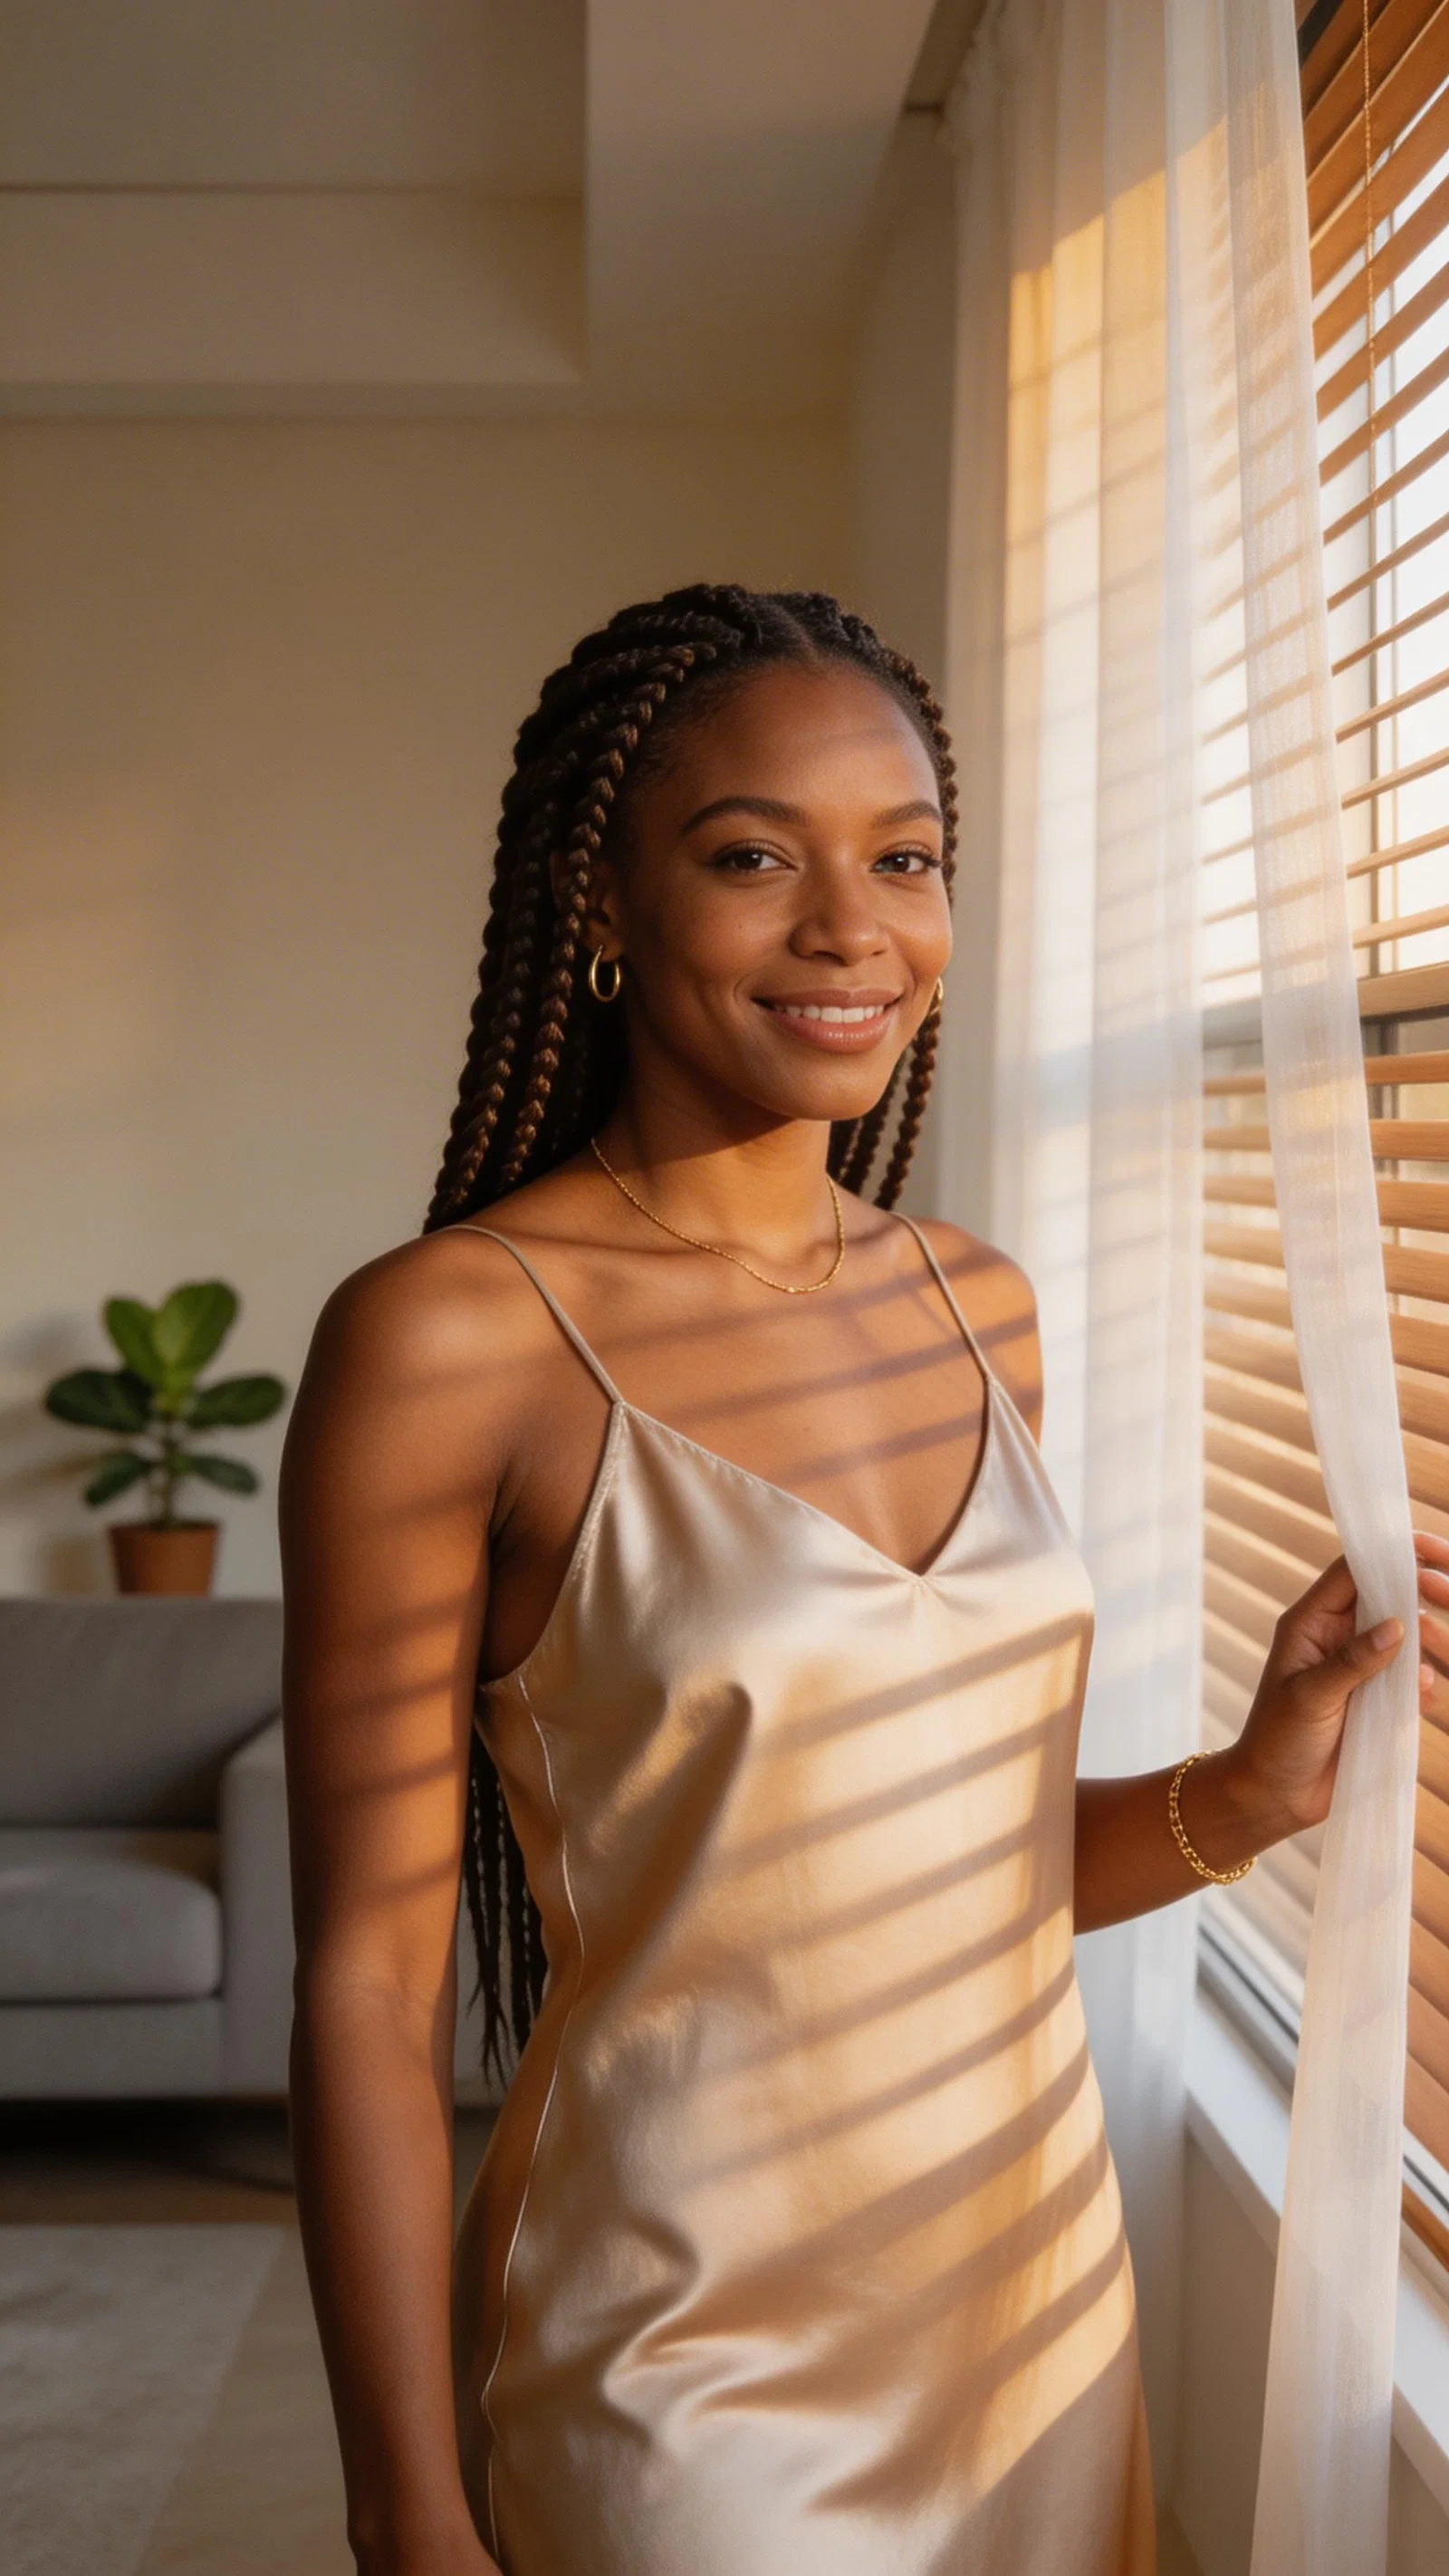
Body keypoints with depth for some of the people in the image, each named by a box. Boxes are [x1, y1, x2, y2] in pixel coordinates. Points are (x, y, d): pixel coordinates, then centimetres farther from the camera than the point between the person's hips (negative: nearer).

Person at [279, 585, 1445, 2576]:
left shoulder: (979, 1306, 2)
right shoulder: (449, 1334, -16)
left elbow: (975, 1858, 9)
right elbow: (369, 1984, -14)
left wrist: (1247, 1794, -8)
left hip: (1050, 2298, 6)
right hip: (697, 2385, -6)